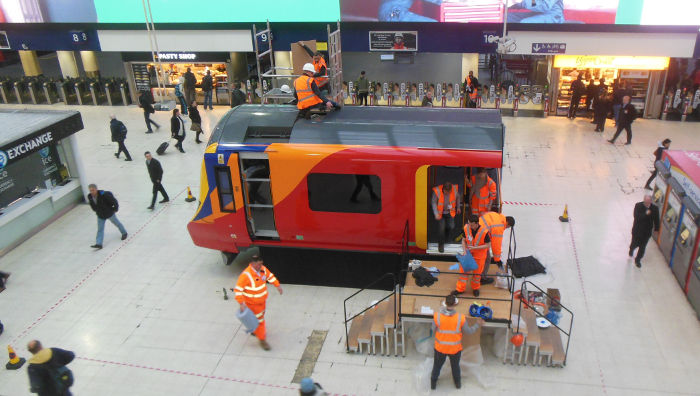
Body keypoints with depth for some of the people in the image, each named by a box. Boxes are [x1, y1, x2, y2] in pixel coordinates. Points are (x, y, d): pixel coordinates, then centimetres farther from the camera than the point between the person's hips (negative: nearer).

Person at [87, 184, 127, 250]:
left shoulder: (103, 195, -31)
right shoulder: (90, 197, -12)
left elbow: (114, 201, -22)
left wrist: (115, 209, -12)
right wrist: (97, 211, 15)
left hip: (109, 213, -4)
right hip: (100, 216, 5)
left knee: (116, 223, 18)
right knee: (100, 229, 1)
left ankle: (124, 233, 41)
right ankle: (98, 244, 1)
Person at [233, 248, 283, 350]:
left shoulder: (263, 269, -9)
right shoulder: (246, 275, -31)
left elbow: (270, 276, 12)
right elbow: (238, 289, -29)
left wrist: (277, 285, 15)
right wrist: (241, 303, -32)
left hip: (262, 301, 7)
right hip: (252, 304, -7)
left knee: (261, 316, 26)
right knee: (258, 320, 3)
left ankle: (254, 330, 52)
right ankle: (262, 340, 20)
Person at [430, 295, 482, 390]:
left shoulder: (437, 316, -26)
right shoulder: (461, 318, -26)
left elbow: (434, 330, -10)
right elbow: (468, 331, -10)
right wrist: (477, 324, 8)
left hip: (440, 347, 0)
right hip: (455, 349, 0)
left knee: (437, 365, 26)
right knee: (455, 366, 28)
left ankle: (433, 383, 45)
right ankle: (458, 383, 51)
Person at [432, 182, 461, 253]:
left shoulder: (455, 189, -16)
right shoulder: (437, 191, -24)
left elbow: (458, 197, 6)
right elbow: (434, 203, -13)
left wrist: (458, 207, 16)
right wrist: (436, 214, -21)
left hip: (450, 212, 3)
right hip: (440, 213, -2)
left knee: (451, 226, -4)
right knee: (441, 228, -6)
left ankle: (445, 238, 28)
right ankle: (441, 244, 15)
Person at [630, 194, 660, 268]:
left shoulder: (655, 208, -11)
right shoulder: (638, 206, -16)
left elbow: (656, 219, 2)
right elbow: (636, 217, -25)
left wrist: (656, 229, 9)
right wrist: (645, 214, -34)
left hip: (647, 232, 1)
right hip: (637, 230, -1)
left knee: (642, 247, 9)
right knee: (635, 244, 16)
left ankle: (638, 260, 28)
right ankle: (631, 249, 52)